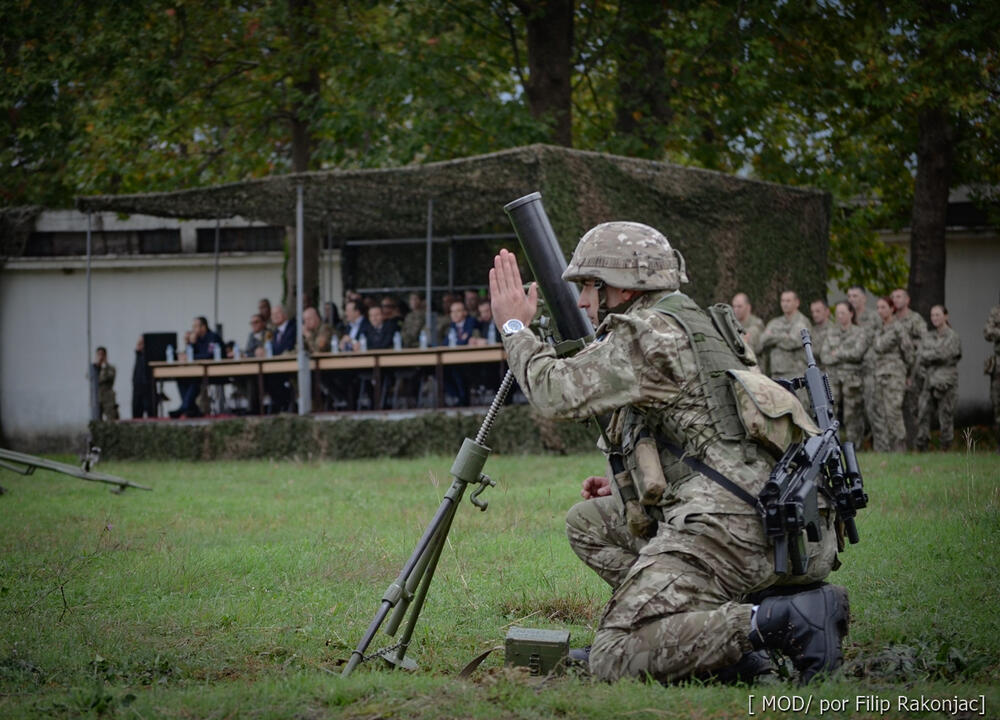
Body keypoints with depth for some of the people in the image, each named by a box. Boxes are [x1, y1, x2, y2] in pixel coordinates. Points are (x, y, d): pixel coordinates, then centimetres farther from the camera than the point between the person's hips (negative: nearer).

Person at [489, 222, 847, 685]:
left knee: (613, 661, -12)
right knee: (588, 522, 23)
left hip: (730, 526, -10)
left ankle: (776, 621, -20)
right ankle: (717, 631, 6)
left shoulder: (648, 333, -5)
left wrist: (515, 328, 7)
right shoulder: (694, 326, 26)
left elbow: (558, 392, -9)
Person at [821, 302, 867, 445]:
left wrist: (838, 353, -4)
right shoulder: (831, 333, 15)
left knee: (852, 415, -3)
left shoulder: (859, 334, 2)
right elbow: (825, 357, 5)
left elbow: (857, 353, -13)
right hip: (833, 377, 3)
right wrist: (846, 356, -6)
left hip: (852, 379, -3)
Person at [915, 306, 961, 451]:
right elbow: (919, 357, 6)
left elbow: (943, 354, -12)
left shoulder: (953, 337, 0)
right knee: (923, 413, -4)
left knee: (946, 416, -3)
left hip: (946, 382, -4)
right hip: (928, 382, 4)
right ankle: (921, 447, -2)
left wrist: (927, 355, -2)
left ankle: (946, 448, 3)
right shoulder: (928, 337, 15)